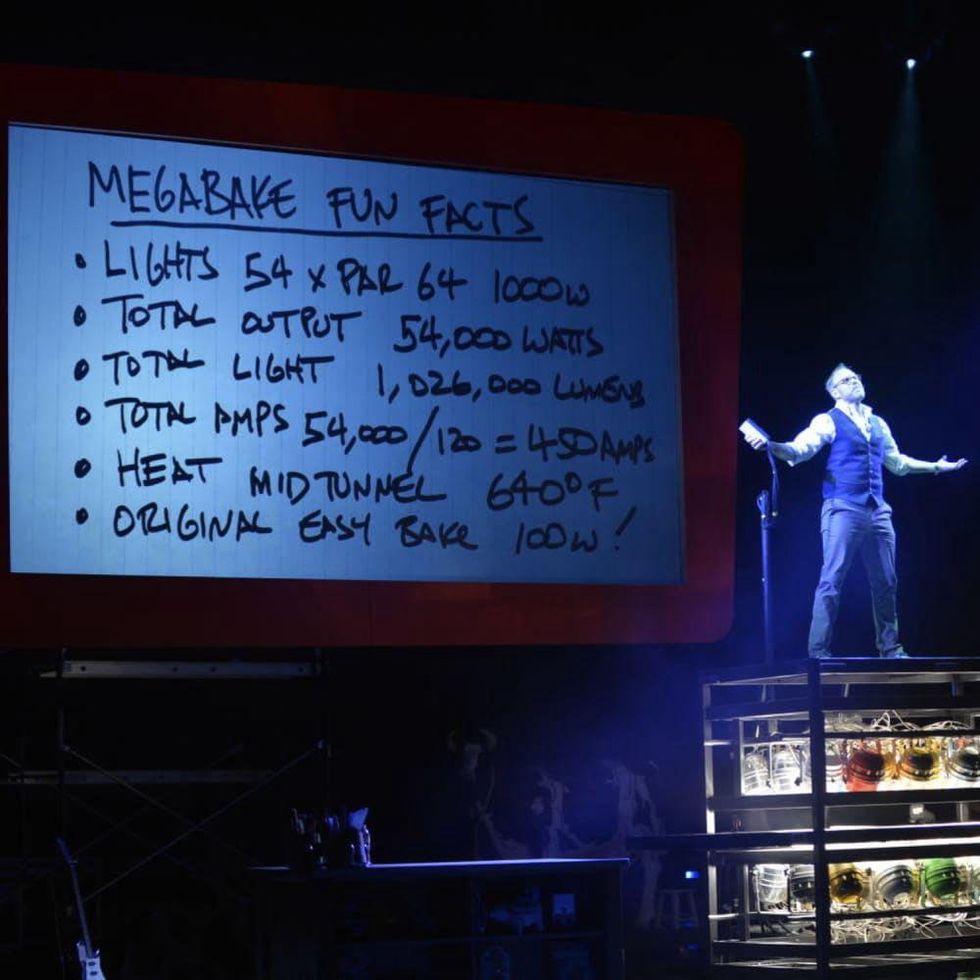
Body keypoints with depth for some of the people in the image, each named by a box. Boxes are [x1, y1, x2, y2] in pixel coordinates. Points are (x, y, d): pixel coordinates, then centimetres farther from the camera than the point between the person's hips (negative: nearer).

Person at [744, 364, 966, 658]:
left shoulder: (878, 424, 20)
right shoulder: (828, 421, 1)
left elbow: (897, 462, 33)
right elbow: (801, 448, -14)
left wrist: (936, 467, 39)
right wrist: (771, 445, -33)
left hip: (877, 512, 6)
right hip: (843, 510, -6)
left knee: (886, 583, 9)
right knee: (832, 581, -12)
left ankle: (890, 648, 21)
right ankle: (818, 652, -11)